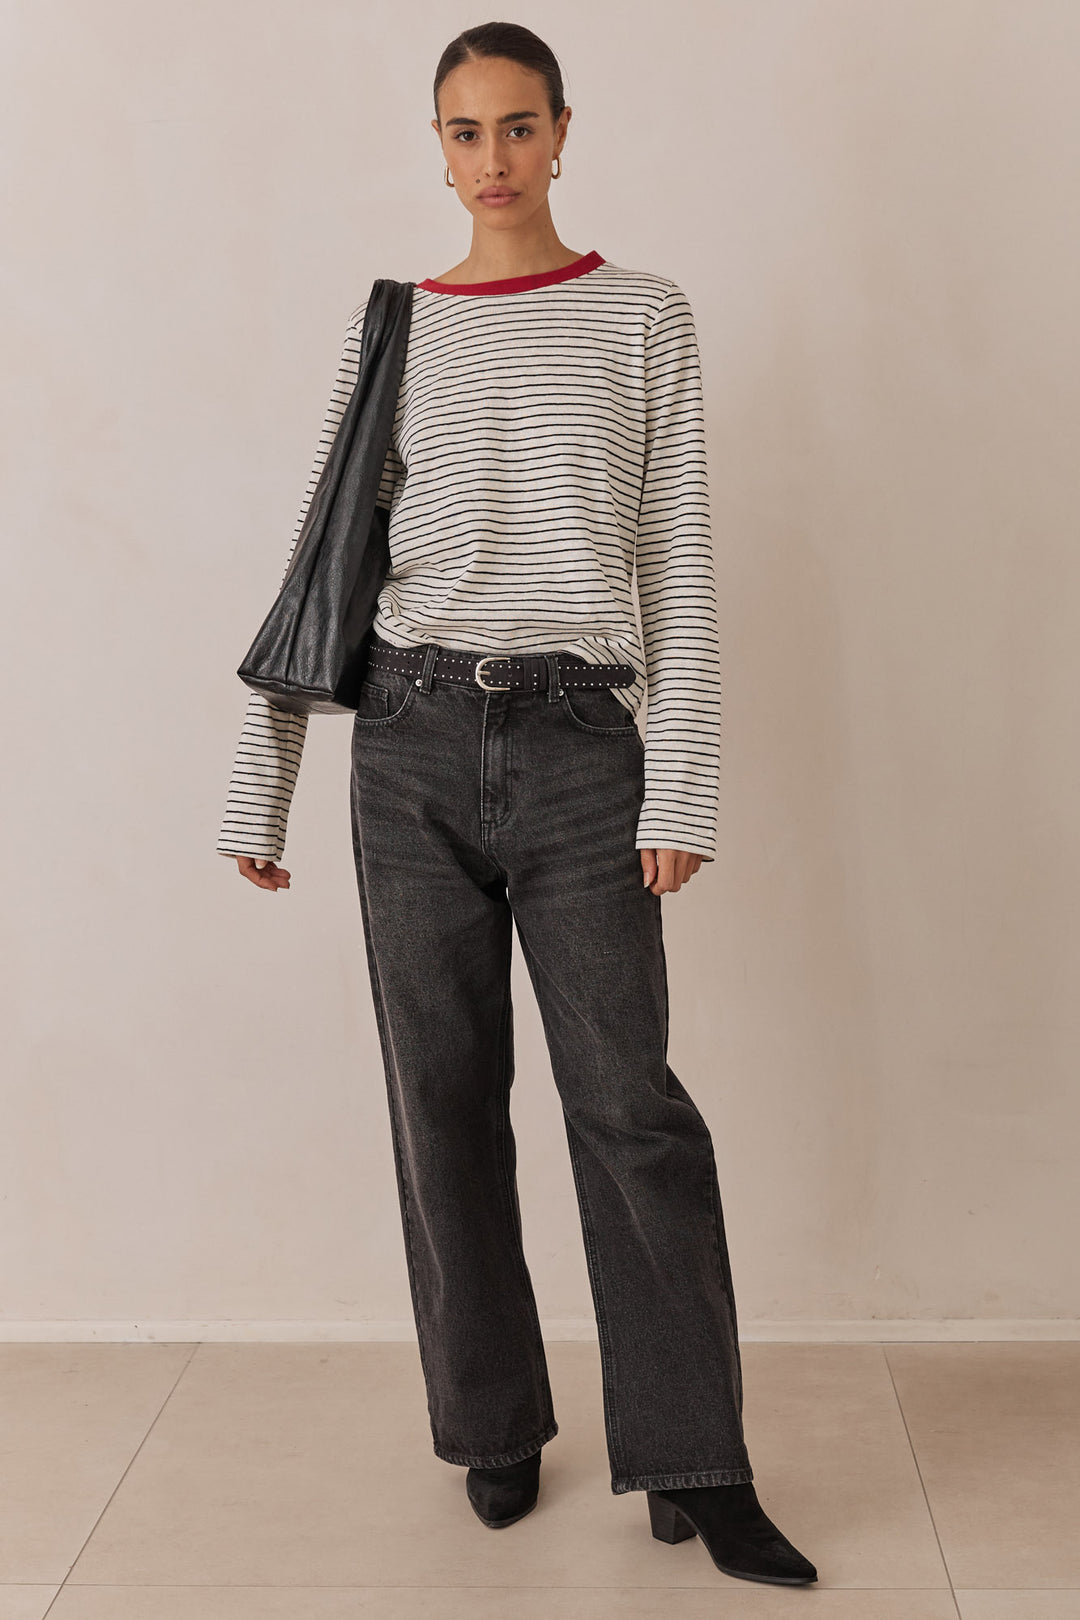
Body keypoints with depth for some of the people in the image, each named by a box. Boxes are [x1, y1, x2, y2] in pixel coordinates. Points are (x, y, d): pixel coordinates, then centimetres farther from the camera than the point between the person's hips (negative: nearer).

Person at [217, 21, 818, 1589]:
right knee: (445, 1095, 6)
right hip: (417, 735, 2)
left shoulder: (645, 317, 8)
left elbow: (679, 564, 3)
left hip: (578, 739, -2)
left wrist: (683, 785, -5)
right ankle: (496, 1428, 23)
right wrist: (260, 791, 7)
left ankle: (696, 1469, 9)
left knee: (630, 1100, -3)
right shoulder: (390, 329, 12)